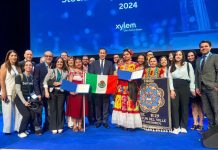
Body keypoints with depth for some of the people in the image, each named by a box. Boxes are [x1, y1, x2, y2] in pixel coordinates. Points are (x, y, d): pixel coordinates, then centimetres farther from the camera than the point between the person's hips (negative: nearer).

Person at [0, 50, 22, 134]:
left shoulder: (18, 67, 13)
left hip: (17, 92, 5)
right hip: (8, 93, -4)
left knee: (19, 111, 5)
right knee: (8, 111, 4)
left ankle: (18, 128, 16)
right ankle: (7, 130, 17)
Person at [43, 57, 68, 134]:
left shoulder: (65, 72, 8)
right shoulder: (51, 71, 4)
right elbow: (45, 81, -2)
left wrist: (60, 83, -10)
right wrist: (46, 91, -11)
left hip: (61, 92, 1)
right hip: (52, 92, -1)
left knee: (60, 109, 4)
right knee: (53, 109, 3)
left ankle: (60, 127, 16)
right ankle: (53, 127, 14)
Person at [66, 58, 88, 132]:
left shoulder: (84, 72, 11)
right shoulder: (72, 71, 2)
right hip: (74, 92, -3)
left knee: (81, 108, 6)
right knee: (74, 108, 1)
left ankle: (80, 125, 16)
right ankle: (75, 126, 11)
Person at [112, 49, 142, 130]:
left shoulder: (135, 64, 7)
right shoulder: (121, 66, 17)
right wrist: (119, 76, -2)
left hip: (131, 87, -3)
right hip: (121, 87, 4)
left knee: (131, 104, -6)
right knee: (121, 104, 0)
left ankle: (131, 123, 1)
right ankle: (123, 123, 8)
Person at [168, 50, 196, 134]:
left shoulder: (188, 65, 8)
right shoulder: (171, 67, 14)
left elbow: (192, 77, 4)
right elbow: (170, 79, 5)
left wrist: (192, 89, -3)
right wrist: (172, 90, -6)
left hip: (185, 87, -1)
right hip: (174, 88, 1)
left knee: (184, 107, 3)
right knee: (174, 107, -2)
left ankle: (183, 127, 14)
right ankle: (176, 127, 5)